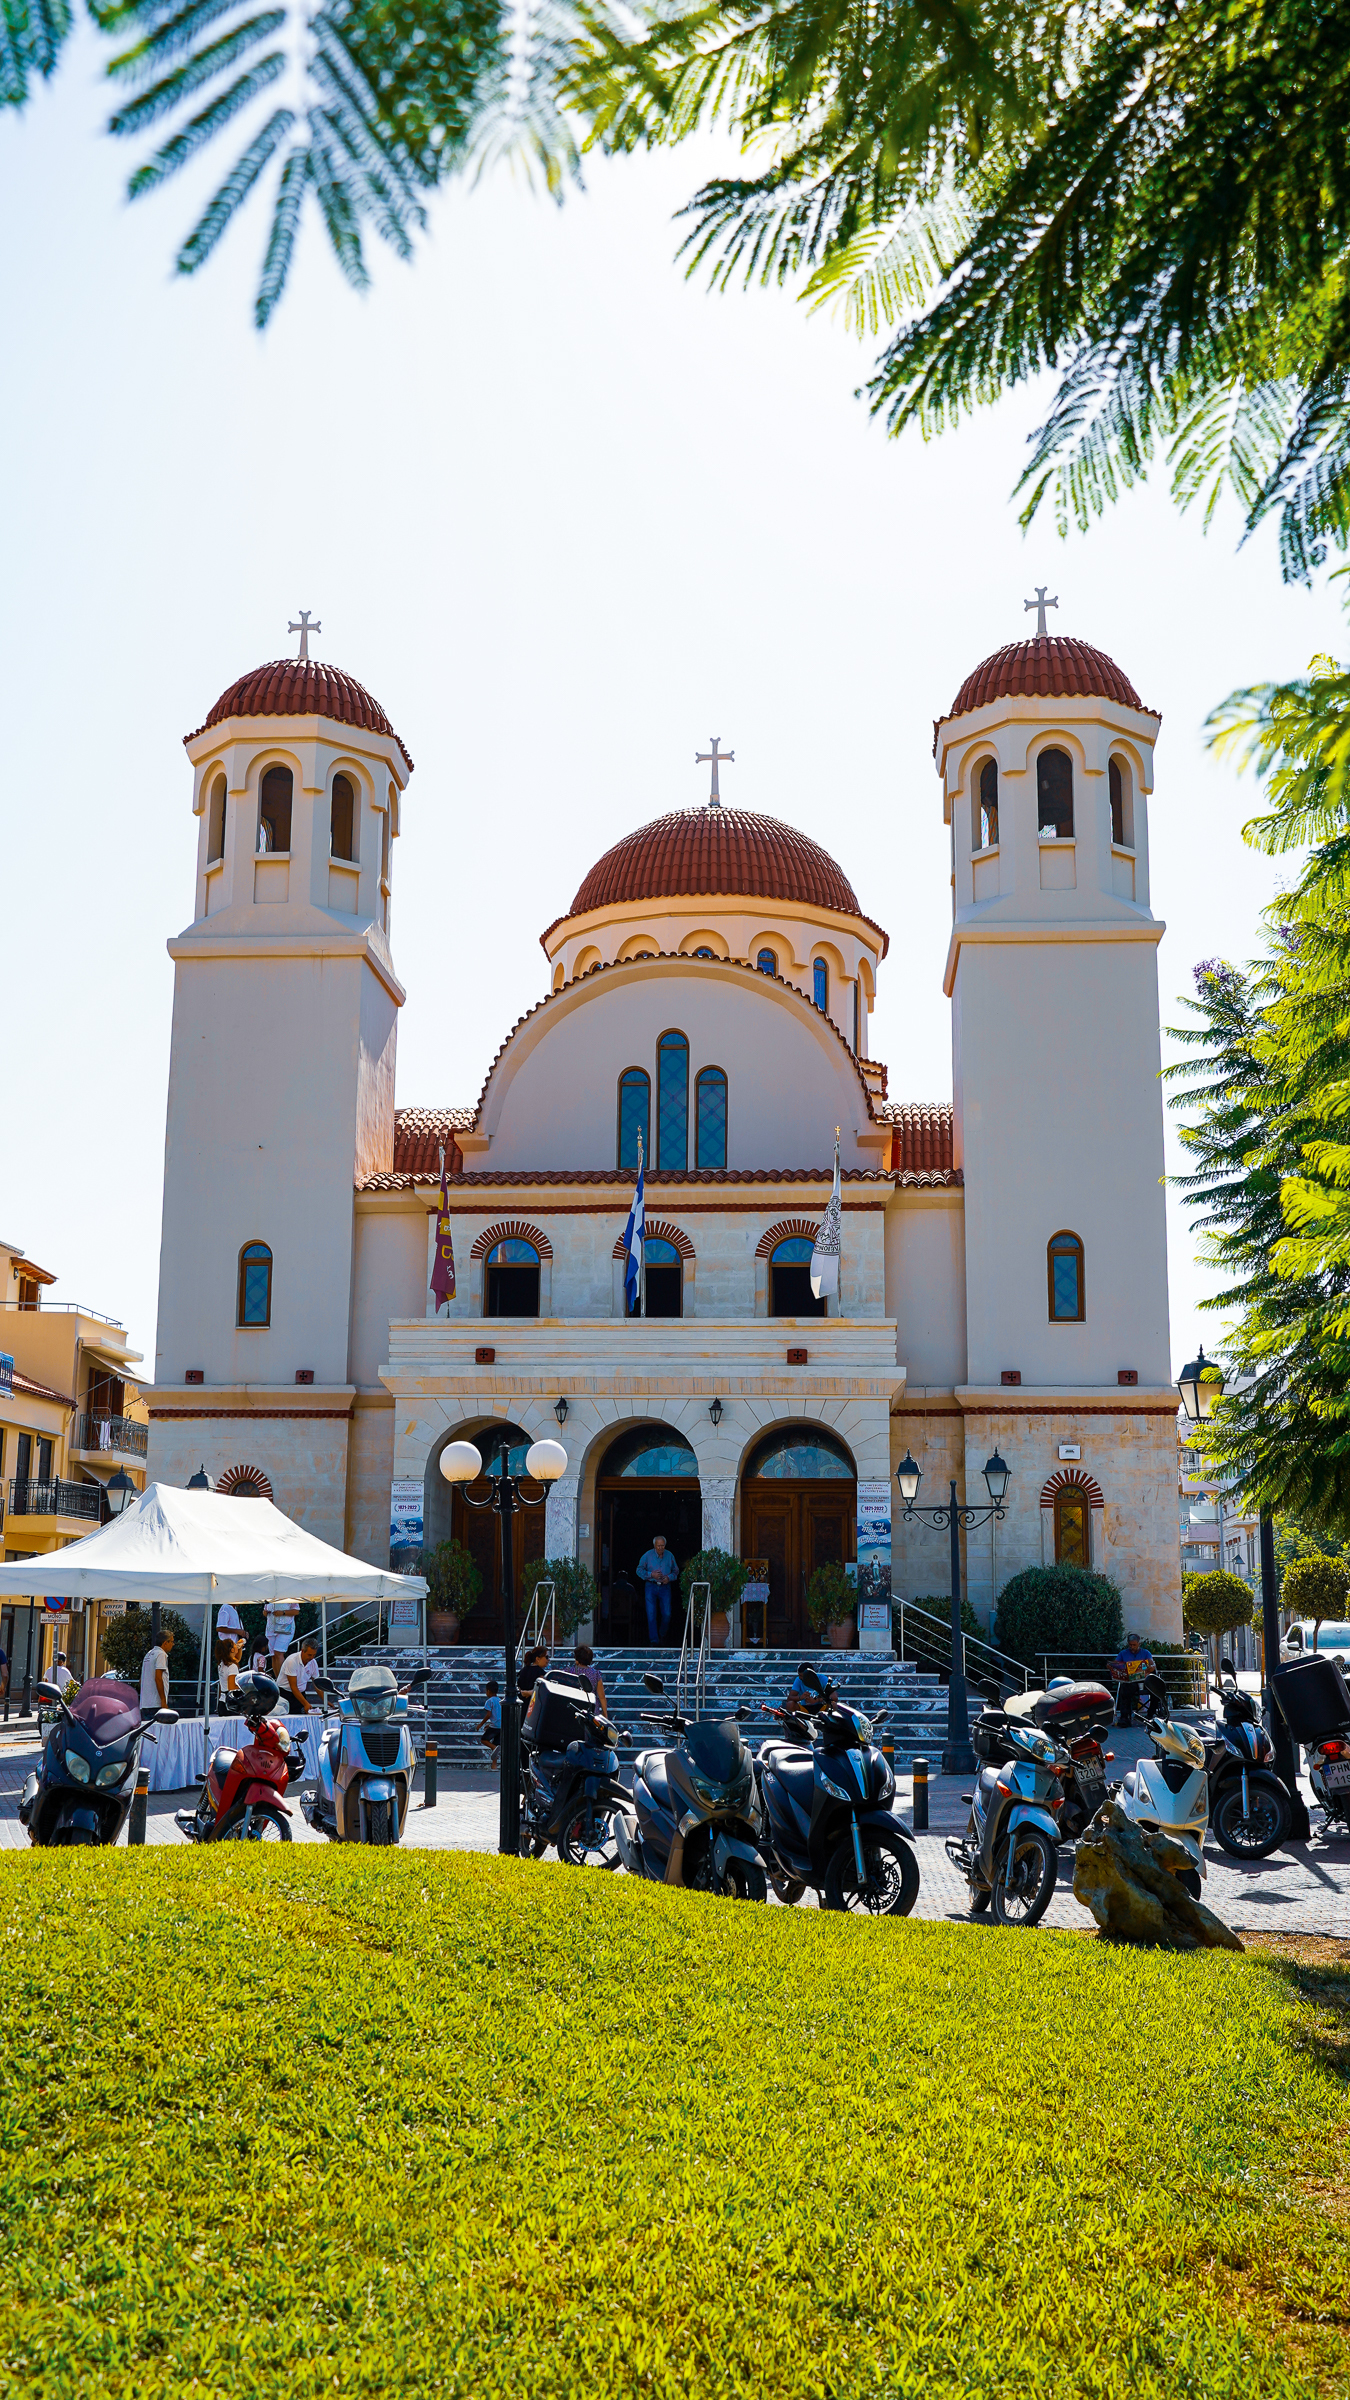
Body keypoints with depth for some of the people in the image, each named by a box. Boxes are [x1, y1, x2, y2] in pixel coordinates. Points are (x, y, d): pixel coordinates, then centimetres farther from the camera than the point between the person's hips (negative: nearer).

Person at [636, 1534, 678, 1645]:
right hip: (651, 1587, -1)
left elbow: (675, 1571, 13)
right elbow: (639, 1570, 2)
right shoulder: (647, 1555, -2)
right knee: (651, 1615, -5)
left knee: (666, 1614, -2)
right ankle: (653, 1640, 1)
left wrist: (669, 1577, -8)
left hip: (665, 1587, 1)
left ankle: (662, 1635, 24)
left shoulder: (669, 1556, 4)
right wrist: (651, 1575, -14)